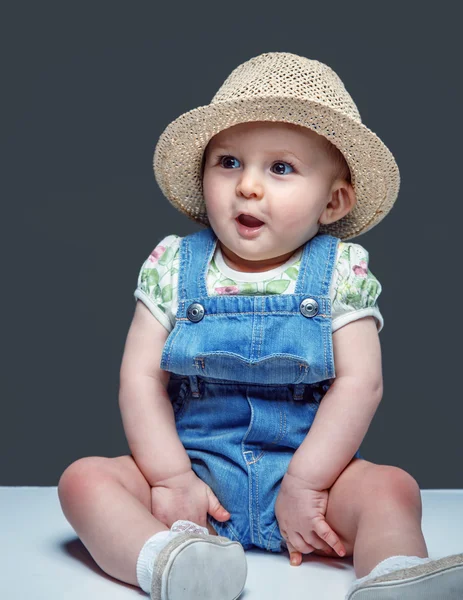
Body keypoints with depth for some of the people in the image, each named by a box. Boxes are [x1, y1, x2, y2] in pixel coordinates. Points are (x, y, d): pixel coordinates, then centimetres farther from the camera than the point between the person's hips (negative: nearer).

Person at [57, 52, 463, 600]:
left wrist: (305, 482, -17)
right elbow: (141, 378, -3)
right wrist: (171, 479, -13)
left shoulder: (343, 271, -3)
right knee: (83, 478, -20)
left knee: (391, 487, -25)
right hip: (195, 466, 1)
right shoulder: (172, 266, 0)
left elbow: (359, 382, -9)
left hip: (307, 465, -1)